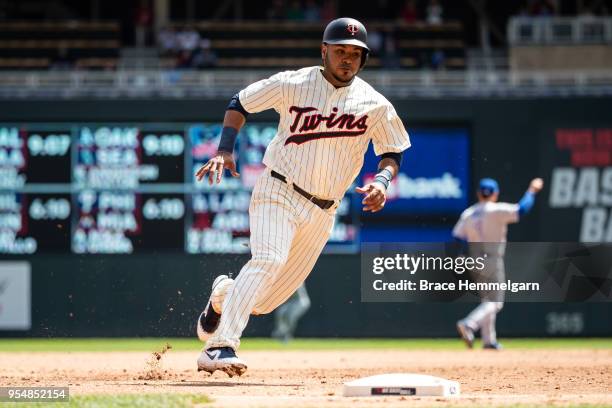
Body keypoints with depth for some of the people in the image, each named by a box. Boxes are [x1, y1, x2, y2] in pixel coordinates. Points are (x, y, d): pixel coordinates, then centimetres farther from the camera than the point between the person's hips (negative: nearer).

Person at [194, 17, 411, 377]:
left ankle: (224, 295, 37)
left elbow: (392, 153, 11)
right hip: (277, 193, -3)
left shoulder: (375, 105, 2)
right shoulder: (293, 84, -4)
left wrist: (382, 182, -10)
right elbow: (240, 103, 6)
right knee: (268, 259, -30)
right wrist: (225, 151, -8)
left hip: (322, 212, 3)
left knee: (266, 301, 3)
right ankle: (220, 347, -36)